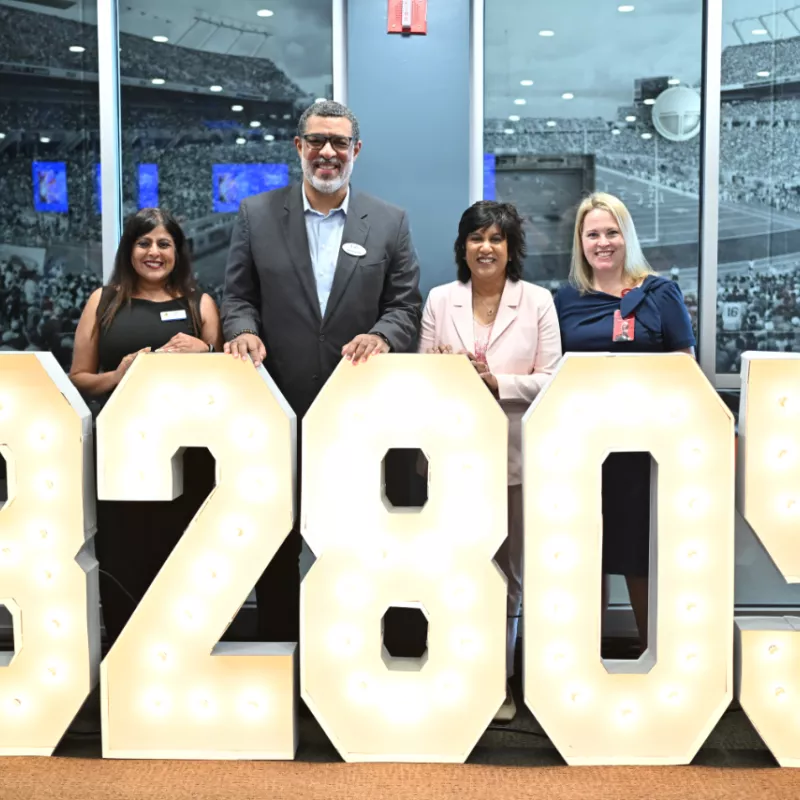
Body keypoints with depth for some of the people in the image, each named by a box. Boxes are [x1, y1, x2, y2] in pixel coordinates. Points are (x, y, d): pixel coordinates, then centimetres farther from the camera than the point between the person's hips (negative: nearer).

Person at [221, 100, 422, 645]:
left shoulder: (390, 222, 3)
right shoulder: (257, 214, 4)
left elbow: (407, 304, 1)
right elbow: (238, 296, 5)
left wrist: (382, 335, -20)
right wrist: (244, 330, -17)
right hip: (278, 408, 0)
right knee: (275, 543, 12)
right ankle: (276, 640, 29)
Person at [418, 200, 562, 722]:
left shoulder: (538, 301, 2)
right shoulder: (440, 300, 7)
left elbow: (551, 380, -3)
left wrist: (497, 382, -17)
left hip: (514, 454, -1)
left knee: (508, 573, 9)